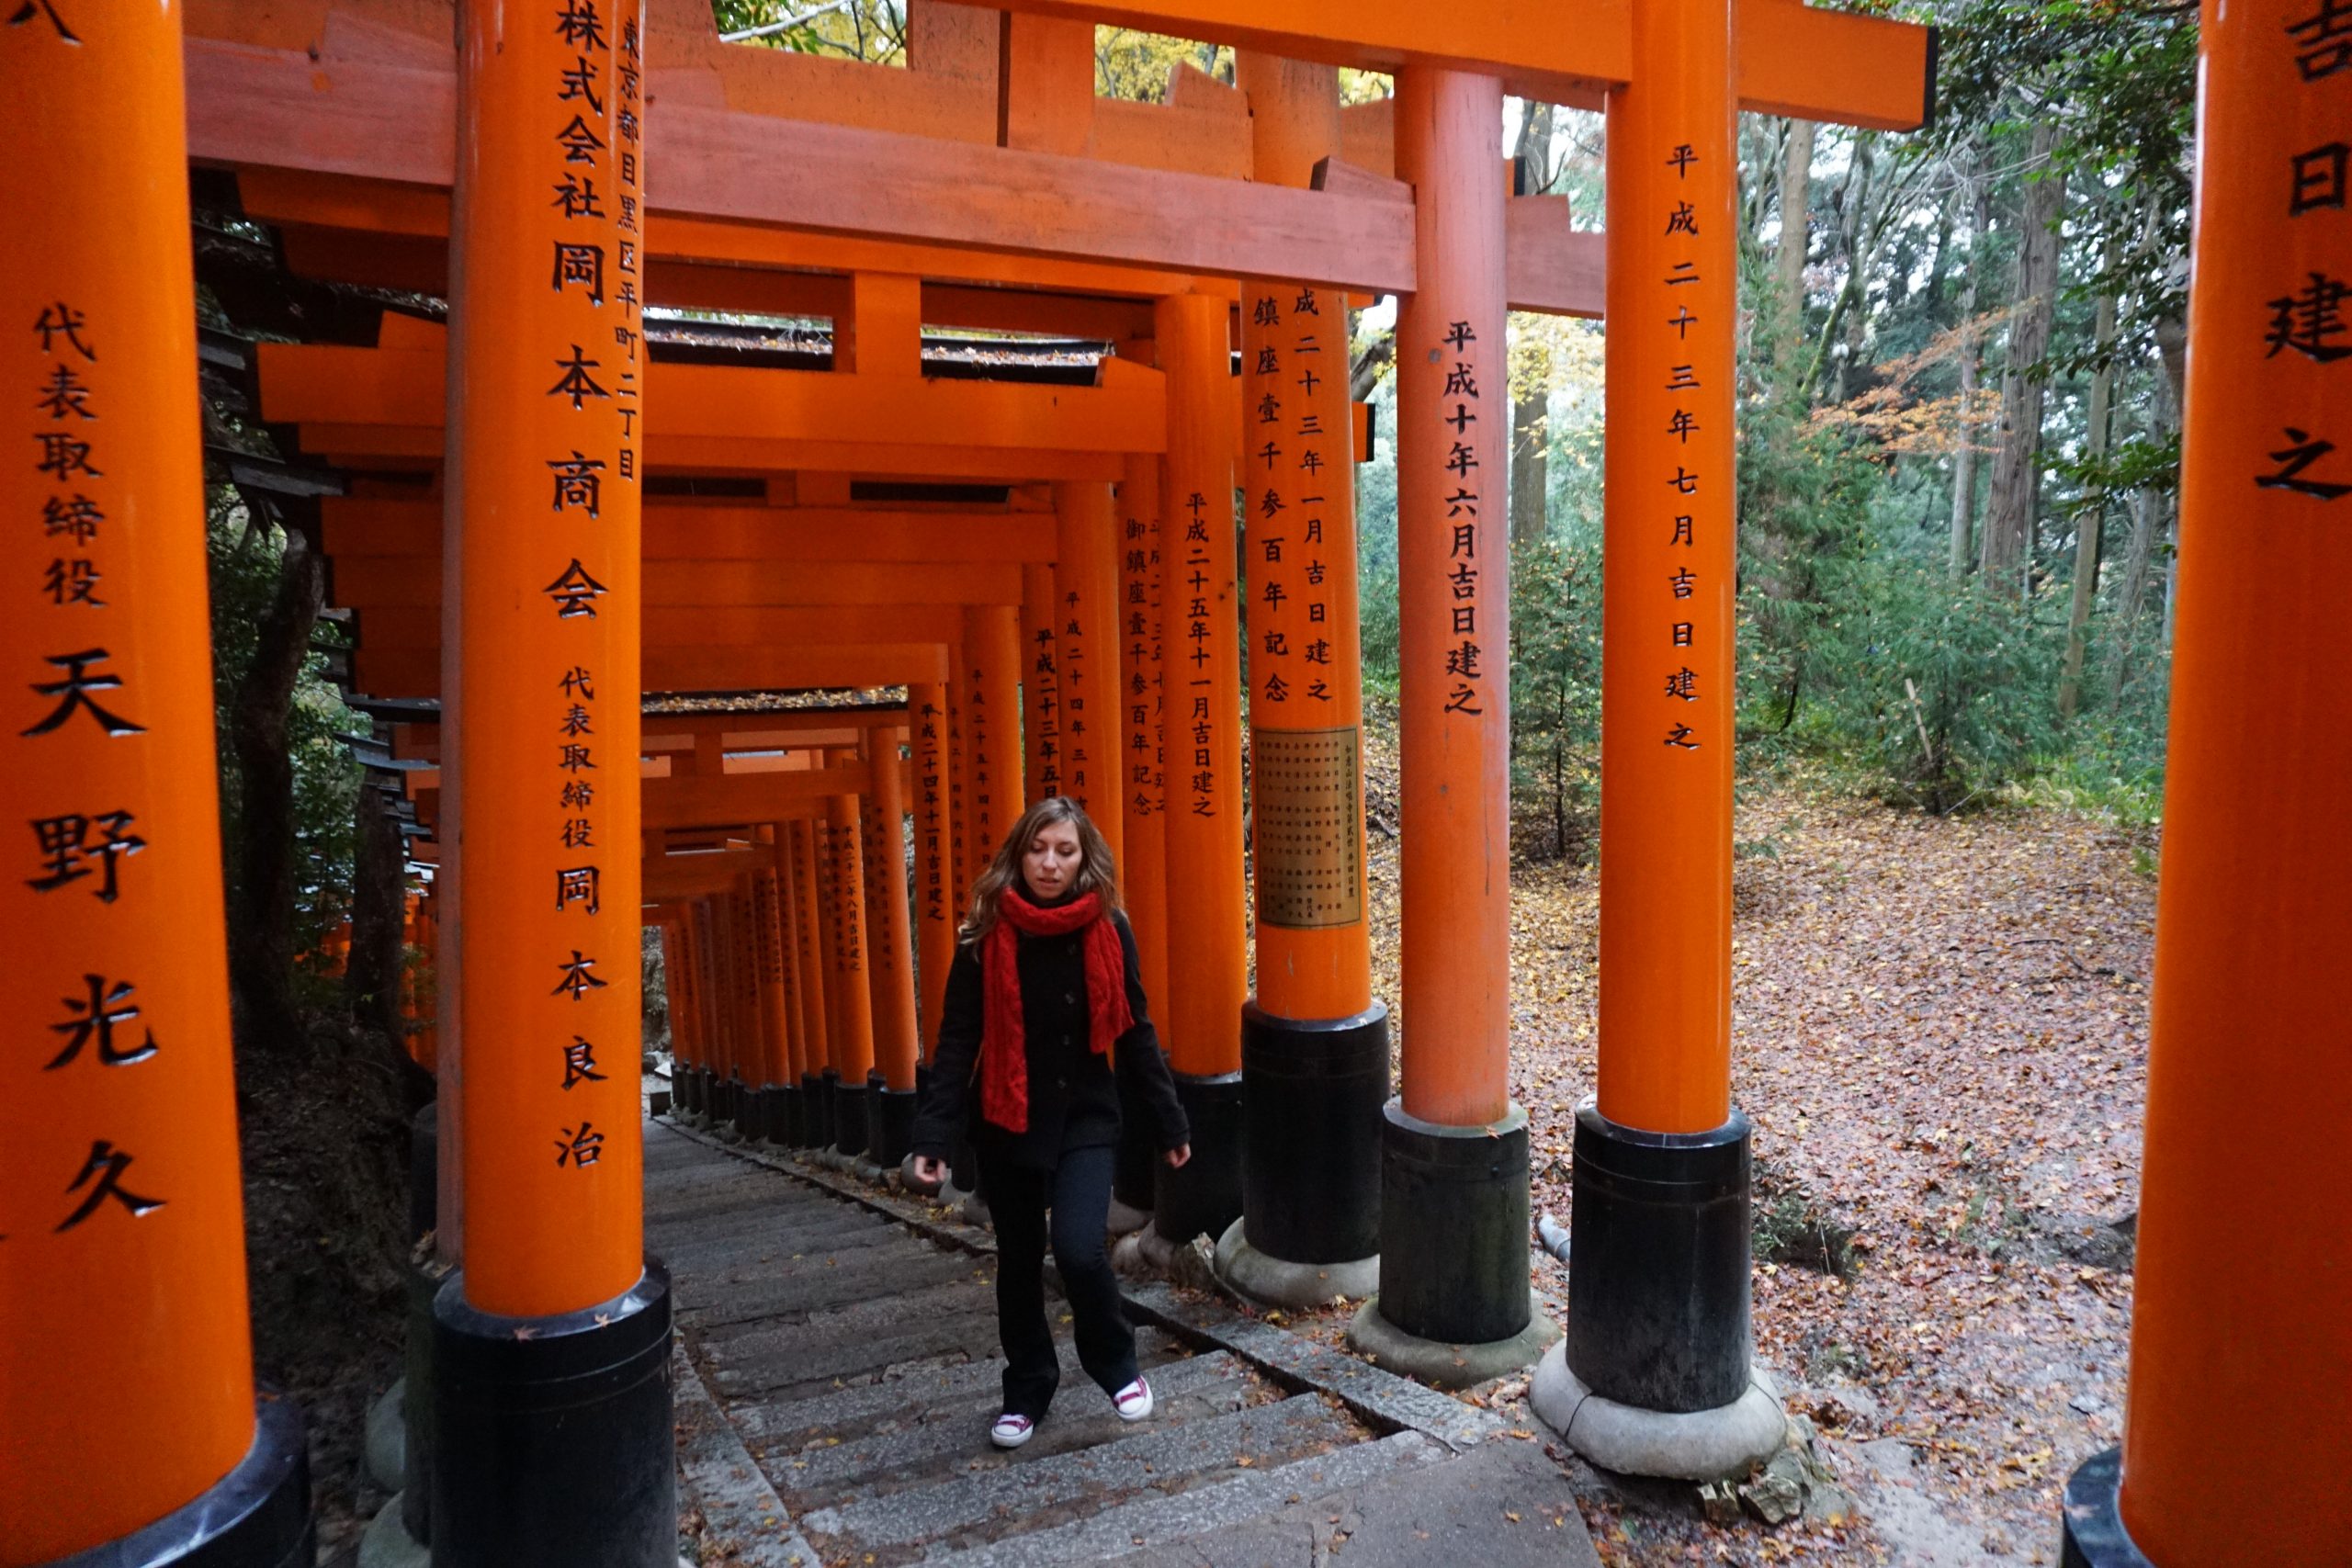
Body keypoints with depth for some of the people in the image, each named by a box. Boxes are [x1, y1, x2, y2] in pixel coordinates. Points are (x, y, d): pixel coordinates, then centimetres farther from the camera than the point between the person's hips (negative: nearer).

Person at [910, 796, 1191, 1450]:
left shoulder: (1107, 930, -5)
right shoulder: (986, 935, -7)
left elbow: (1134, 1032, 2)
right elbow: (958, 1040, -6)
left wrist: (1169, 1123, 5)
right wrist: (934, 1136, -13)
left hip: (1086, 1119, -1)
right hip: (1008, 1123, 1)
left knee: (1079, 1248, -16)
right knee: (1019, 1262, 13)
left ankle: (1118, 1368, 13)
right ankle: (1027, 1391, 34)